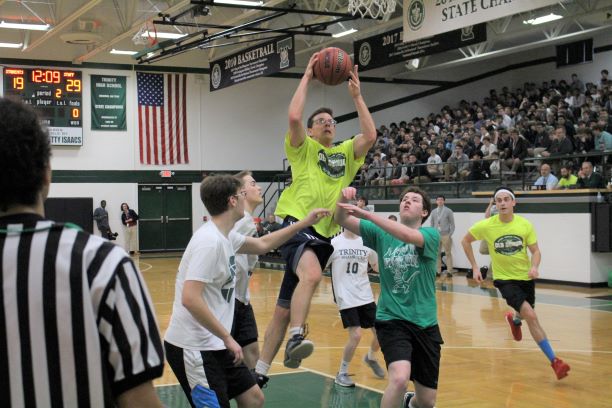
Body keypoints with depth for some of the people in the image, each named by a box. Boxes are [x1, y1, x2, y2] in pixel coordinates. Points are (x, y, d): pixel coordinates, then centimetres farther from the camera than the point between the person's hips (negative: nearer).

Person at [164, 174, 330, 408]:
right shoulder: (210, 241, -21)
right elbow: (190, 299, -28)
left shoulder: (225, 236, 9)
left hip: (212, 344, 10)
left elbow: (262, 244, 27)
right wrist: (227, 337, -23)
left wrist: (305, 223, 25)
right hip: (193, 347, -10)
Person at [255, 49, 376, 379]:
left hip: (324, 235, 4)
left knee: (283, 310, 7)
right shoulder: (303, 148, 8)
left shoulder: (345, 152, 19)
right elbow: (294, 116, -10)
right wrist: (307, 77, -2)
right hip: (297, 225, -4)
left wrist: (357, 96, 4)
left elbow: (370, 135, 2)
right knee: (312, 275, -38)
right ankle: (296, 340, -36)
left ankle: (260, 371, 14)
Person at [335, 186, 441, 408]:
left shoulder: (431, 235, -5)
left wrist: (367, 214, -34)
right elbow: (342, 220, -5)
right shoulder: (381, 234, 3)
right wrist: (343, 198, -26)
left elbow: (408, 236, -27)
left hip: (425, 323, 1)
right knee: (399, 378, -28)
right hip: (391, 319, -1)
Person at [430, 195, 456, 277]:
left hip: (446, 235, -3)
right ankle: (438, 271, 7)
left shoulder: (448, 211, 2)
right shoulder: (433, 212, 11)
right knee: (437, 253, 3)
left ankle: (449, 271, 1)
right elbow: (432, 224, 14)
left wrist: (450, 235, -9)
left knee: (448, 253, -1)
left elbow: (452, 224, 1)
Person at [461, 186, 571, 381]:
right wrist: (475, 267, 0)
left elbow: (535, 251, -4)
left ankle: (514, 319, 62)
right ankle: (554, 361, -15)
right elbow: (465, 241, 3)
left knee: (527, 314, 22)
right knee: (531, 316, -20)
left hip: (525, 277, 3)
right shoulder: (486, 226, -13)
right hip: (505, 279, -3)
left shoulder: (525, 225, -10)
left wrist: (534, 267, -26)